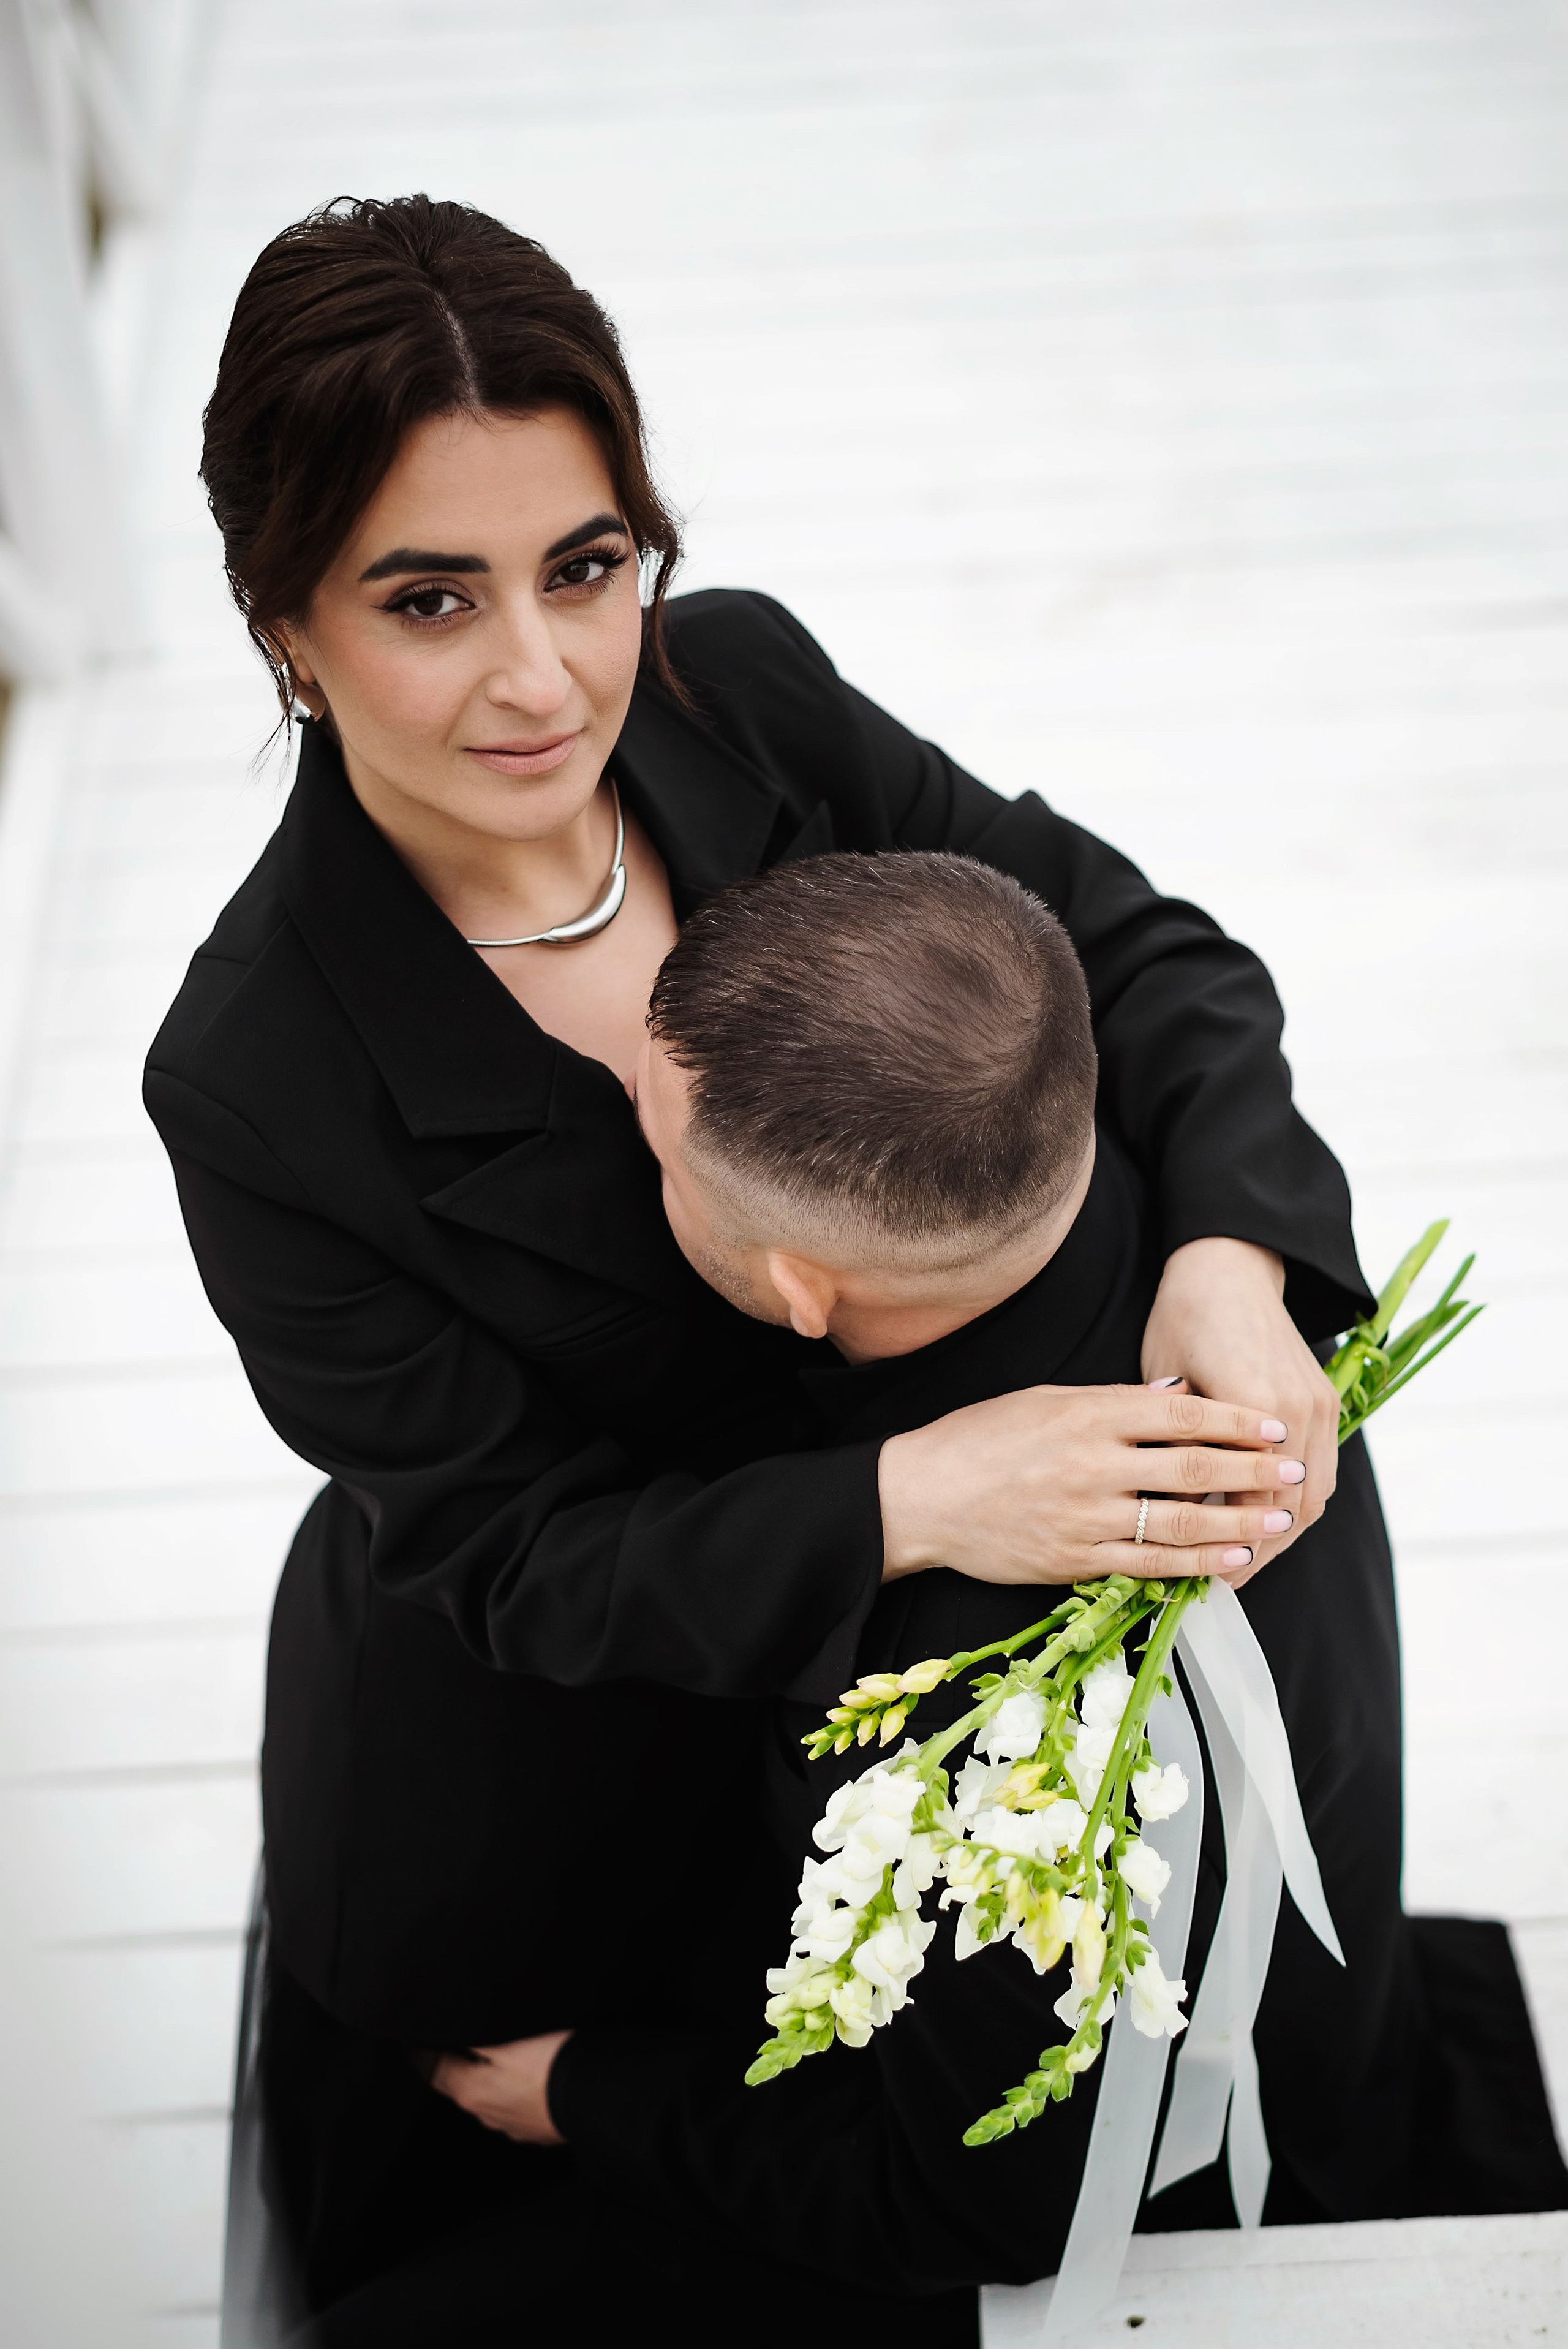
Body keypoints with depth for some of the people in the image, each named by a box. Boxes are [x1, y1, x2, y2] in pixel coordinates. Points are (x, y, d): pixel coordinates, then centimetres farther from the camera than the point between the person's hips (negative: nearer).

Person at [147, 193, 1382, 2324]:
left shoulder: (741, 688, -20)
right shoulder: (257, 1085, -32)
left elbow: (1128, 942, -13)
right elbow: (515, 1556, -25)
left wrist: (1230, 1255, -32)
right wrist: (909, 1500, -39)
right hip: (531, 1746, -3)